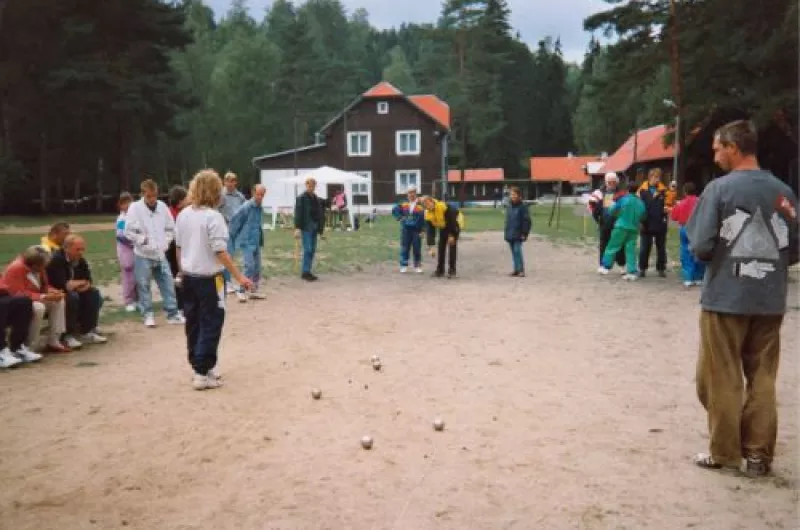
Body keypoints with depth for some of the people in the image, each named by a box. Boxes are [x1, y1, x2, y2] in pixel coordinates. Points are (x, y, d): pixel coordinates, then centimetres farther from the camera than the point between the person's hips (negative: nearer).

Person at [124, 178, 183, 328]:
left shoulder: (162, 207, 1)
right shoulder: (135, 207, -9)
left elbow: (171, 228, 9)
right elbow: (129, 231, -11)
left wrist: (165, 242, -3)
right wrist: (143, 240, -17)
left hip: (160, 254, 3)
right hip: (143, 255, -3)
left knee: (168, 283, 5)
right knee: (144, 286, 6)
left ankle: (173, 313, 14)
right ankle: (148, 315, 19)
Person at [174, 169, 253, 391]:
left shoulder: (183, 215, 4)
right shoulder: (213, 217, -18)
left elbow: (178, 247, 11)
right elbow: (220, 252, -21)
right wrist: (239, 277, -18)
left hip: (189, 277, 7)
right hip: (208, 279, -7)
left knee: (194, 323, 16)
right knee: (210, 325, 1)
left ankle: (198, 365, 26)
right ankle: (202, 373, 1)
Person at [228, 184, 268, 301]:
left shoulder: (260, 208, 8)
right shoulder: (246, 207, -15)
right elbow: (234, 221, -11)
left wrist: (261, 240, 14)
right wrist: (234, 237, -2)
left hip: (256, 242, 8)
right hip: (247, 242, -8)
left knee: (257, 267, 10)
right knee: (250, 266, -16)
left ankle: (254, 291, 20)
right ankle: (241, 291, -7)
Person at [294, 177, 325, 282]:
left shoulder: (316, 199, 14)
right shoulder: (301, 198, -6)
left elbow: (320, 214, 18)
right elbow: (298, 214, -12)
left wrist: (320, 228, 14)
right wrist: (297, 228, -20)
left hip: (314, 228, 7)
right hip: (306, 227, -7)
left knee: (312, 250, 7)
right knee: (307, 249, -10)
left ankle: (307, 271, 14)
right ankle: (305, 272, -5)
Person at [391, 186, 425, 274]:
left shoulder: (420, 204, -5)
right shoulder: (404, 204, 6)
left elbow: (423, 218, -7)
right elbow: (394, 210, 15)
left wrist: (422, 230, -11)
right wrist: (400, 217, 1)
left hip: (416, 230, -3)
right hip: (406, 229, 3)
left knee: (417, 249, 2)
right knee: (404, 248, 3)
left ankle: (418, 266, 12)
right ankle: (404, 266, 8)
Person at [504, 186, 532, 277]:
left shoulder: (523, 207, -8)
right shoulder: (509, 207, 13)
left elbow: (527, 221, -10)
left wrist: (524, 233, -14)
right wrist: (506, 233, 16)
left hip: (518, 234, -7)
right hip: (510, 235, 7)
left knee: (517, 251, -13)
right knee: (514, 252, 10)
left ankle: (521, 270, -10)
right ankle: (516, 270, 15)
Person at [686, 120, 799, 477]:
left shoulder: (720, 188, -10)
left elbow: (700, 247, -12)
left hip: (725, 299, -4)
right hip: (770, 302, 4)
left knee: (722, 380, 8)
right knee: (763, 379, 12)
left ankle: (725, 452, 16)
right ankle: (759, 454, 18)